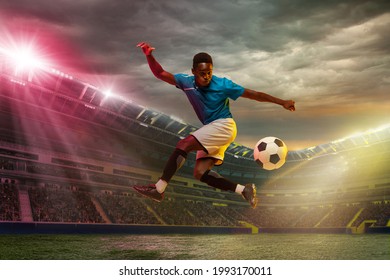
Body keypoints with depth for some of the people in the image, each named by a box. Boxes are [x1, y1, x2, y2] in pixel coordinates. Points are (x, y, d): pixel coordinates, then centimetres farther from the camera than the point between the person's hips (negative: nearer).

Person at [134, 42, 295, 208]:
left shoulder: (223, 85, -11)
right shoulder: (187, 82, -2)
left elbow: (253, 94, -5)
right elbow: (161, 74, -5)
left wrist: (281, 102, -5)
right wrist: (149, 55, -24)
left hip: (224, 126, -6)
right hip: (211, 130, 7)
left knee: (183, 145, -21)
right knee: (200, 173, -6)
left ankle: (158, 189, -18)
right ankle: (243, 190, -1)